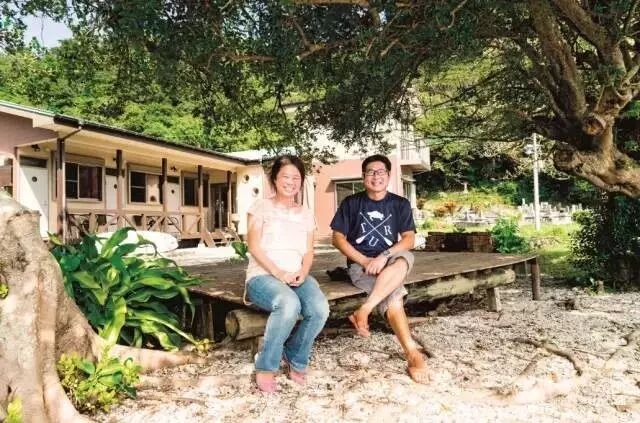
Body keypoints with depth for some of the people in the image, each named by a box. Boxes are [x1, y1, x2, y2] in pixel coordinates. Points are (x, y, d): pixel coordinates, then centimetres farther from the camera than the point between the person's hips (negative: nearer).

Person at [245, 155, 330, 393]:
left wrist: (303, 272, -10)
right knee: (289, 304, -38)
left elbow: (308, 251, 13)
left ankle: (295, 360, 0)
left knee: (320, 309, -29)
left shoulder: (306, 214, 19)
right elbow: (254, 246, -4)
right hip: (262, 275, -4)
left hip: (296, 276, 4)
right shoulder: (262, 207, 6)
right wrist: (277, 272, -18)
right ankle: (266, 367, -15)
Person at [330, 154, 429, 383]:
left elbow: (409, 238, -2)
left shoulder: (400, 204, 8)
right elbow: (338, 238, 1)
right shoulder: (351, 203, 5)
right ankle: (412, 353, -28)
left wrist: (383, 257, -19)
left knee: (405, 259, -36)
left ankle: (363, 310, -33)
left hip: (390, 262, 2)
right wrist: (365, 261, -12)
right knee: (393, 294, -31)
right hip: (360, 264, -2)